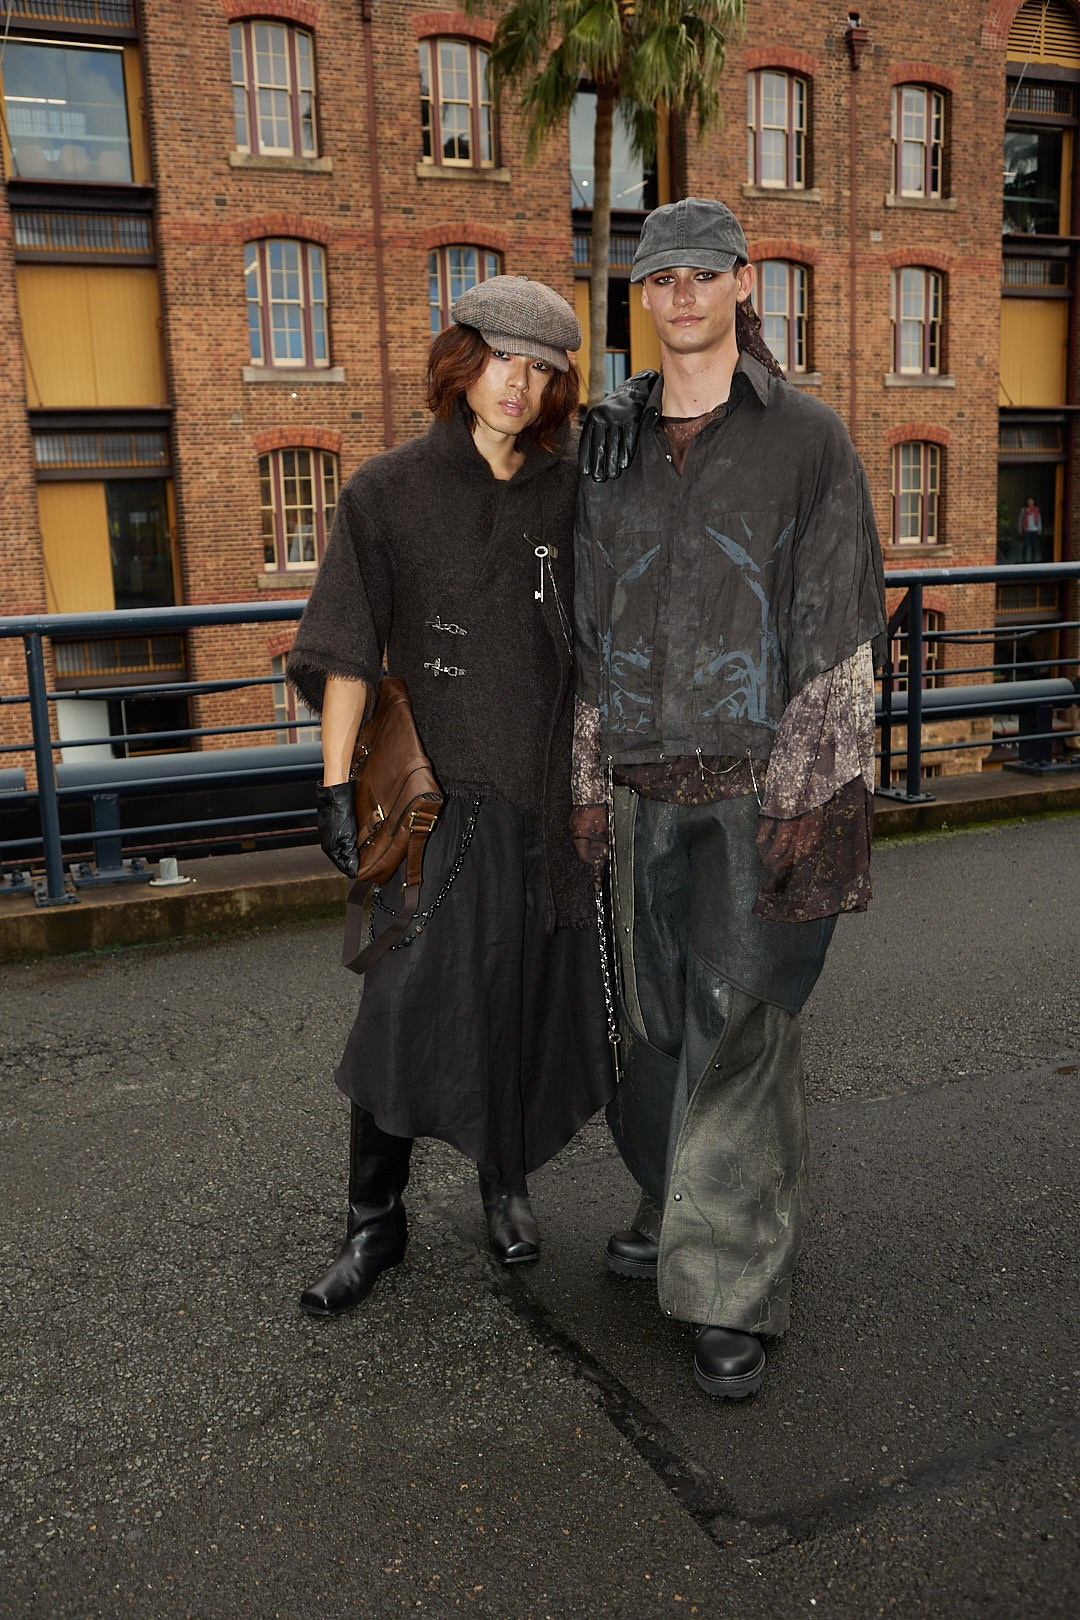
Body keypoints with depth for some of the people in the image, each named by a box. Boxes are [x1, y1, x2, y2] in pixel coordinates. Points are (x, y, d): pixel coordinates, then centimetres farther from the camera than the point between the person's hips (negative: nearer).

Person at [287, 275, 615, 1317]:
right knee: (408, 1005, -4)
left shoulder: (571, 492, 7)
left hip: (550, 789, 3)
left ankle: (506, 1182, 32)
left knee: (530, 998, 10)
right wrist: (337, 784, -8)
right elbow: (348, 652, -3)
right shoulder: (389, 491, 0)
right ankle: (375, 1222, 13)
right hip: (441, 790, -2)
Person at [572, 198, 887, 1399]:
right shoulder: (610, 445, 10)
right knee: (658, 1006, 13)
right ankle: (681, 1202, 36)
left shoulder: (805, 437, -3)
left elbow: (839, 622, -7)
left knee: (742, 1021, -4)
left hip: (760, 776, -4)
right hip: (646, 780, 5)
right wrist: (589, 779, 9)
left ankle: (731, 1292, 7)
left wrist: (804, 793, -14)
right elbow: (592, 620, 12)